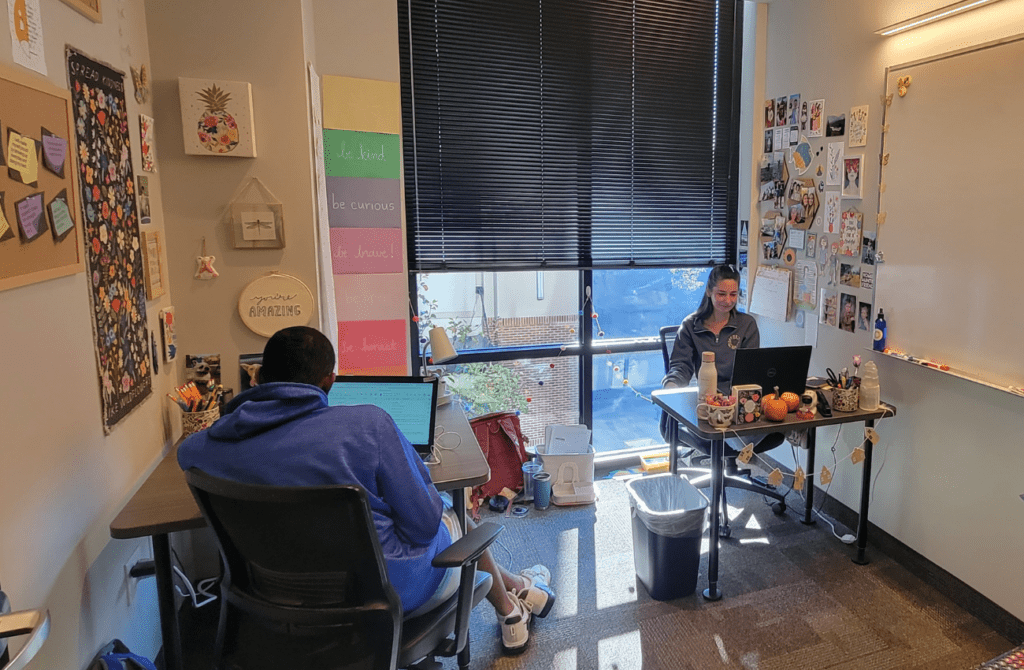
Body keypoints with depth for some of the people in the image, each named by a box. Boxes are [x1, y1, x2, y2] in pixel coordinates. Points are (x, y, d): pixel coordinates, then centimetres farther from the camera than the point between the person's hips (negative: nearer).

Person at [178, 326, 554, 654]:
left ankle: (513, 588, 50)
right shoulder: (367, 424, -28)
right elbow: (423, 525, -21)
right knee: (455, 518, 27)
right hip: (393, 590, -5)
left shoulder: (211, 445, -13)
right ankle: (513, 599, 54)